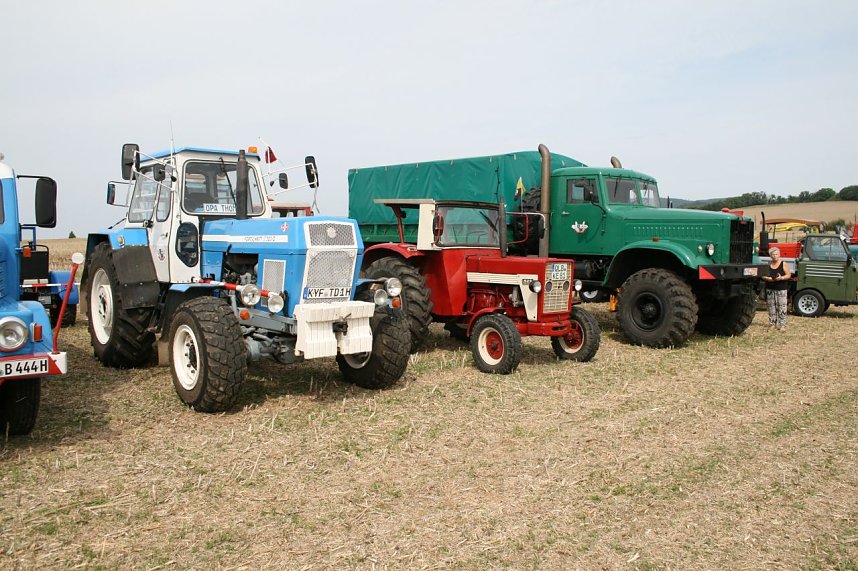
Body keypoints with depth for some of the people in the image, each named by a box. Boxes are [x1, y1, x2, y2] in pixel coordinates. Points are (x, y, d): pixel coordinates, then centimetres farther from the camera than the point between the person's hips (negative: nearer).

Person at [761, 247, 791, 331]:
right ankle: (772, 324, 11)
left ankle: (782, 325, -6)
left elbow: (789, 275, -2)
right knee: (771, 307, 5)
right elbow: (763, 275, 11)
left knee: (782, 307, -8)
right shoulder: (768, 264, 9)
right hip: (770, 289, 3)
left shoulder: (783, 264, 1)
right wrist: (767, 278, -10)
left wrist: (781, 278, -18)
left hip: (781, 289, -3)